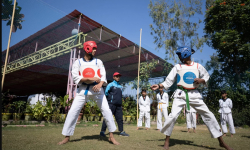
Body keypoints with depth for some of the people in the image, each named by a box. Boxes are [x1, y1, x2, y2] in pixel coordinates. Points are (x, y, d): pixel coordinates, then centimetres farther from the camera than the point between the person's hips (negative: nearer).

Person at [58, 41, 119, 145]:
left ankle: (111, 136, 9)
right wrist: (91, 79, -17)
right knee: (73, 112, -3)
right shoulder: (78, 62, 4)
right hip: (83, 90, 0)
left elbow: (103, 76, 1)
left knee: (107, 111, -5)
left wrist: (100, 84, -21)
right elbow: (75, 77, -7)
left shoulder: (98, 61, 8)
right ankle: (67, 137, 13)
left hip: (96, 89, 1)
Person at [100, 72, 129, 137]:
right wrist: (111, 98, 1)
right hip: (111, 104, -6)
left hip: (119, 105, 6)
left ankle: (121, 131, 18)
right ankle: (102, 131, -2)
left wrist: (120, 102, 14)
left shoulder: (121, 86, 18)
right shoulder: (110, 85, -1)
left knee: (120, 118, 9)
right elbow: (106, 93, -2)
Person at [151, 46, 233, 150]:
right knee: (173, 115, -14)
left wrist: (202, 80, -7)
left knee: (208, 115, 1)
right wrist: (159, 86, -12)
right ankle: (167, 140, 4)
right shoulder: (177, 67, 2)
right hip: (180, 94, -1)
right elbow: (169, 81, 2)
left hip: (194, 94, 1)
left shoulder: (198, 66, 3)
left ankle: (221, 142, 16)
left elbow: (206, 76, 16)